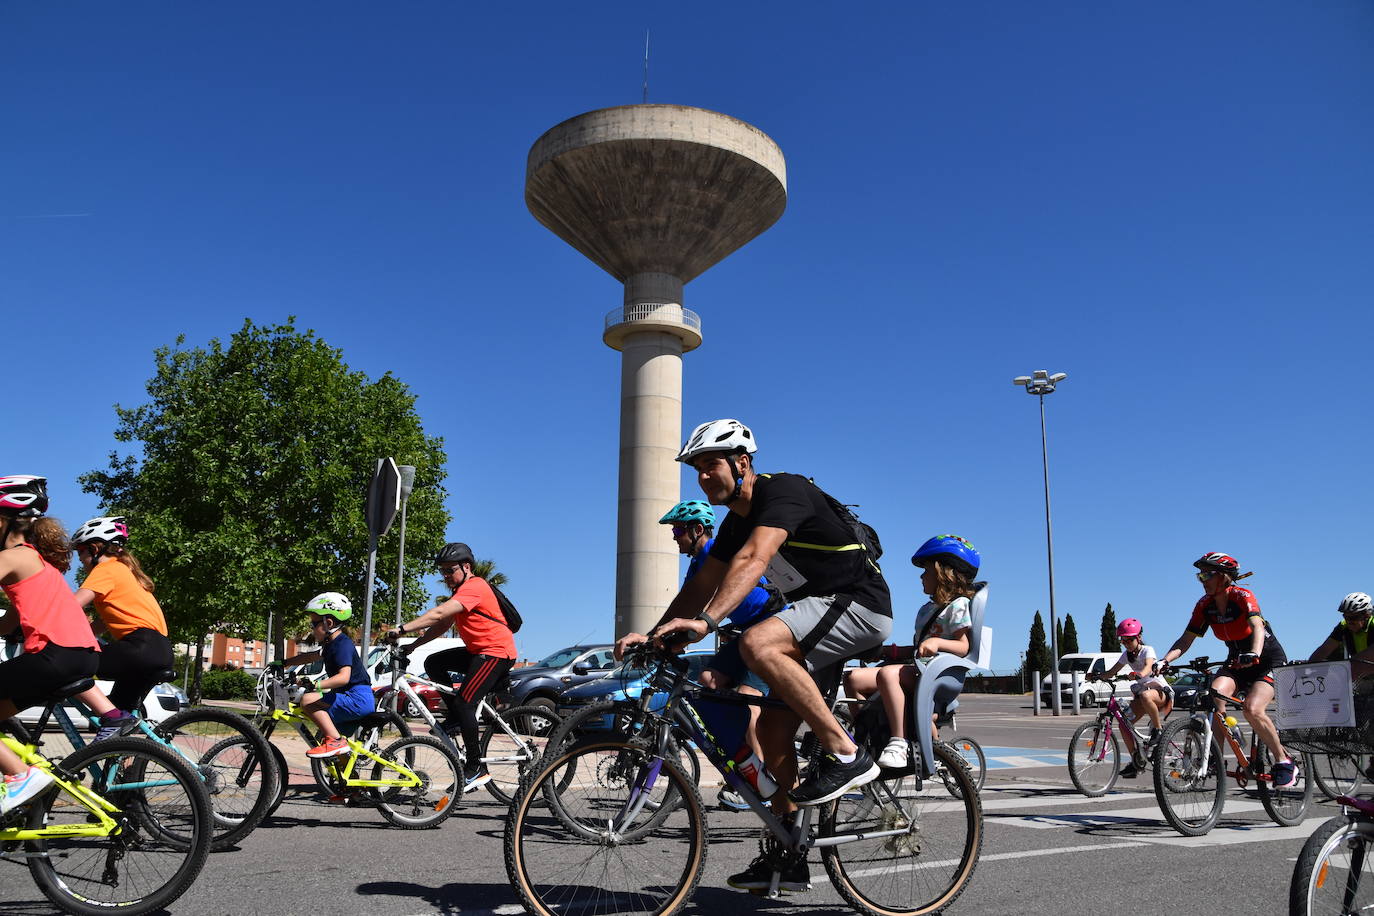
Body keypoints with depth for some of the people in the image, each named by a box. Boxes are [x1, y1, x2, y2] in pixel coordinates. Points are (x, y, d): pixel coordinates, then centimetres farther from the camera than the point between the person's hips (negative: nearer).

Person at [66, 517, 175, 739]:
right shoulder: (122, 568, 27)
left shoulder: (106, 568, -1)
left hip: (143, 646, -10)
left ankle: (113, 717, -19)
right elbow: (102, 624, 26)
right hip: (159, 650, 10)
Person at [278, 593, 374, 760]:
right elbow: (311, 656, 34)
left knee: (308, 700, -20)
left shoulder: (343, 644, -14)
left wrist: (317, 685, -37)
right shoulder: (332, 644, 18)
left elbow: (344, 676, -27)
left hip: (358, 699, -11)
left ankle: (336, 741, -21)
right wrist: (284, 662, 31)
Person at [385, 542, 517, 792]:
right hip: (478, 651, 10)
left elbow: (439, 614, -27)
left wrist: (403, 629, -29)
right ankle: (457, 718, 9)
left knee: (464, 704, -16)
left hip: (497, 652, -10)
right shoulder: (461, 590, 17)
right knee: (433, 663, 3)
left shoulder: (474, 587, -16)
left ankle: (476, 769, -10)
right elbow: (442, 625, 14)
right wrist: (413, 645, 4)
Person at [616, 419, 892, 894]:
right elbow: (701, 584, 11)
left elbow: (752, 560, -34)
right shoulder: (737, 521, 10)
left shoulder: (783, 490, -18)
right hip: (819, 616, 9)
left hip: (859, 604, -9)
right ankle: (789, 858, 14)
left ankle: (846, 755, -21)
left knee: (758, 643, -32)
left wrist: (705, 621, -44)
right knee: (772, 731, 3)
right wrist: (654, 634, -1)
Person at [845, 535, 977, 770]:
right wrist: (885, 651, 15)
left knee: (888, 673, -39)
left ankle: (899, 743, -39)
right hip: (917, 669, 9)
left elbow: (963, 647, -10)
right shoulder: (927, 609, 28)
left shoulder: (957, 605, 1)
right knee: (856, 678, -10)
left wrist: (937, 642, -27)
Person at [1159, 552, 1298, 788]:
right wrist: (1165, 660, -26)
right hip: (1236, 662, 5)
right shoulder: (1205, 605, -4)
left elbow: (1257, 626, -36)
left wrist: (1254, 654, -56)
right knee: (1214, 694, -25)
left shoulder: (1242, 596, -19)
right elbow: (1186, 640, -8)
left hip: (1269, 661, -5)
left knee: (1252, 708, -27)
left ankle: (1284, 762, -6)